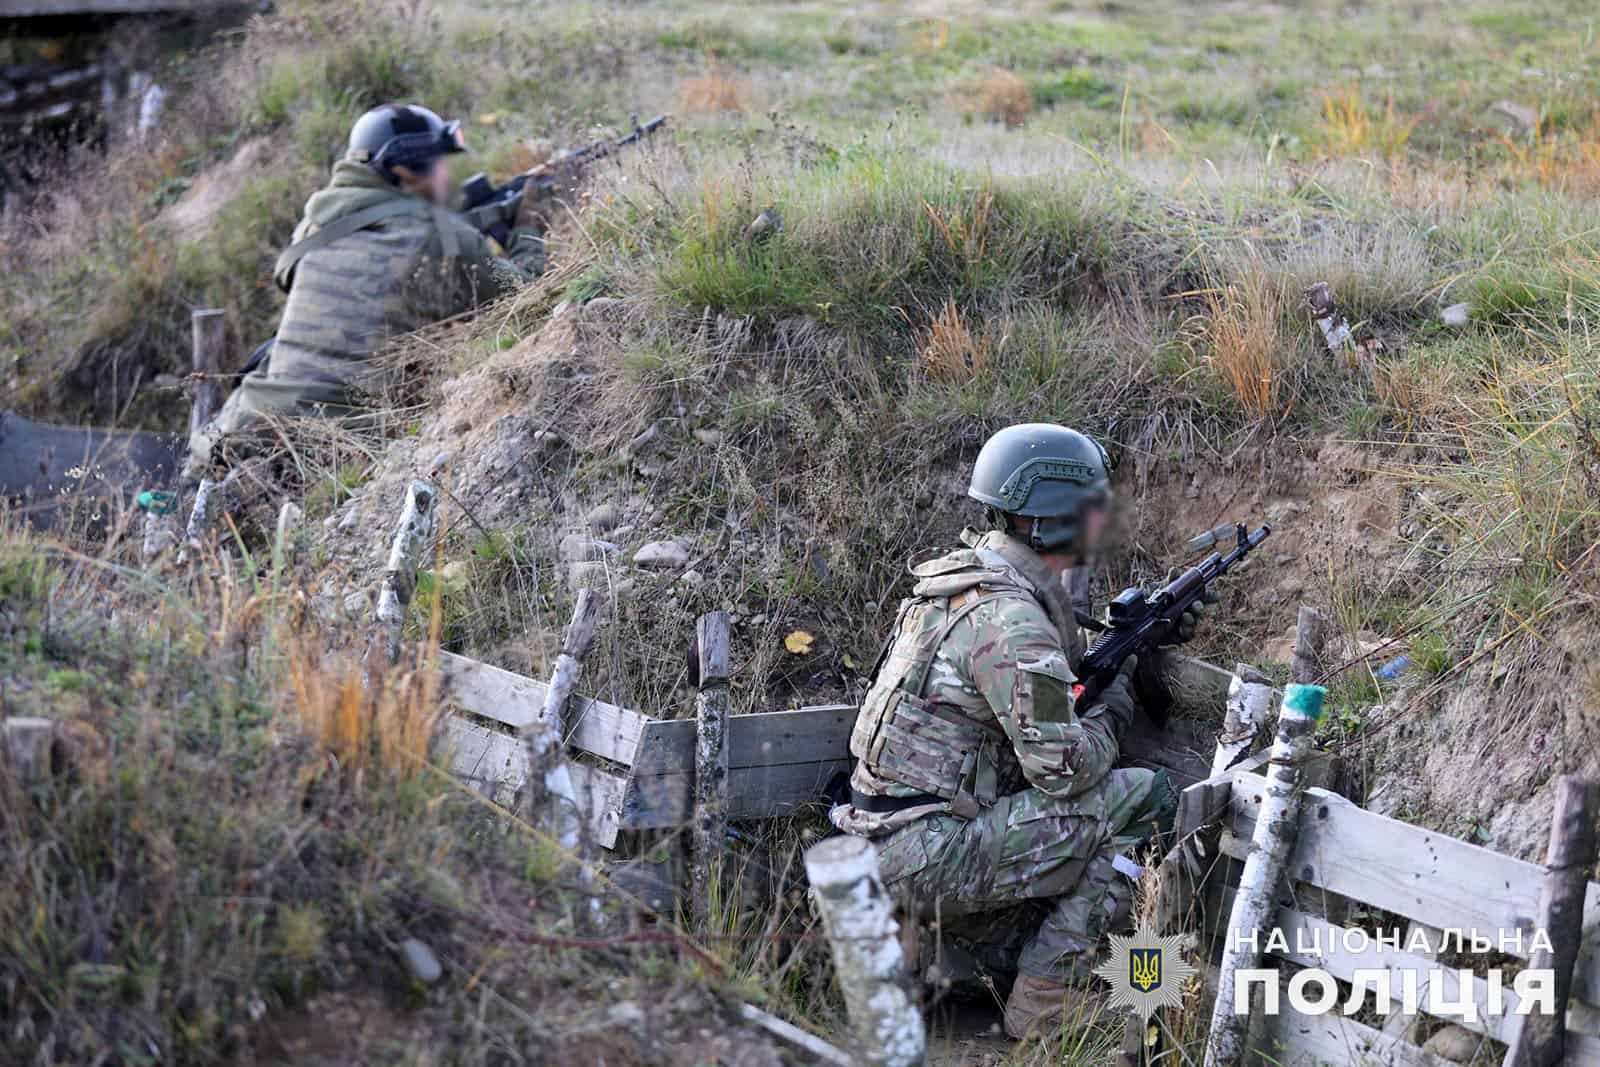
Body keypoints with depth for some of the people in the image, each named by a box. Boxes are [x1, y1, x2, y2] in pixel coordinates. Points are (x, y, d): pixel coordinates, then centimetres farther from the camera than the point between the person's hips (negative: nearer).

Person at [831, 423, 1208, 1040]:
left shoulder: (978, 570, 11)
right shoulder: (1006, 616, -20)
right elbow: (1065, 769, -19)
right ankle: (1047, 998, -4)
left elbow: (1059, 669, 26)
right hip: (925, 860, -10)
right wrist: (1115, 706, 0)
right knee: (1145, 799, -9)